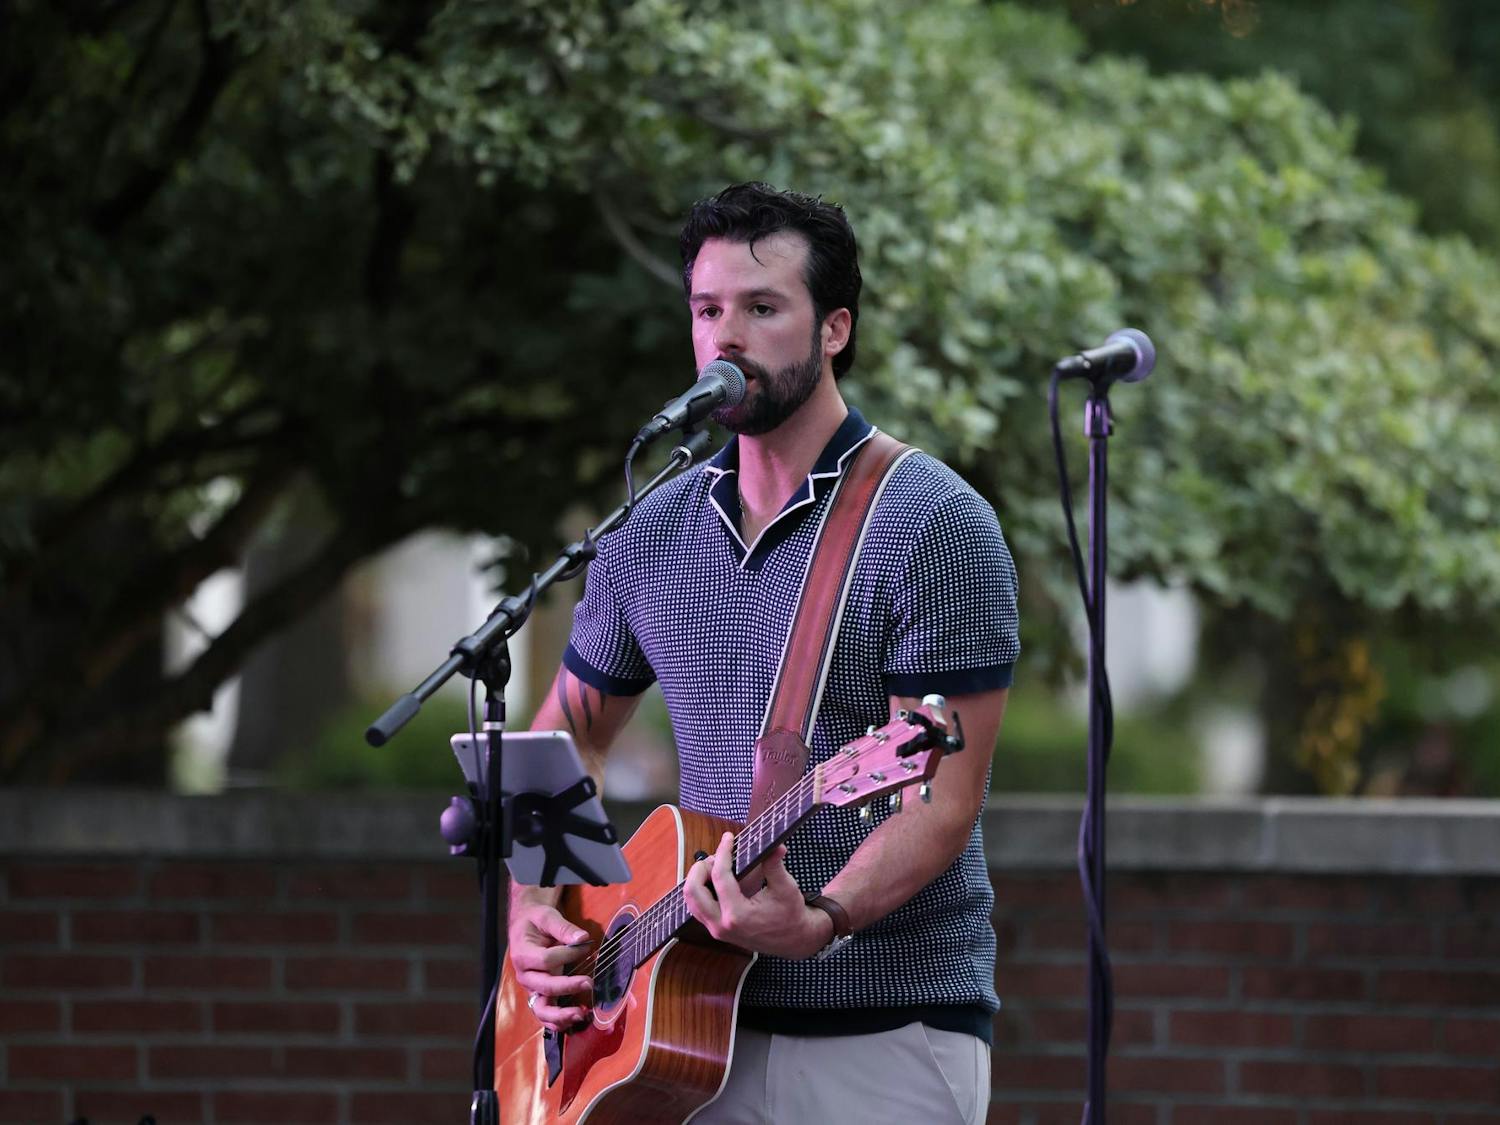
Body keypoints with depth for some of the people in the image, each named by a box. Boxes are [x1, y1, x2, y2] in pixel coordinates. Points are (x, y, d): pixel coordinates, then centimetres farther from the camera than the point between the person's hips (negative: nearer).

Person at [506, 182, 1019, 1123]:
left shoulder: (935, 527, -10)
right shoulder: (654, 532, 8)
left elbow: (944, 798, -16)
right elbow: (570, 735, 20)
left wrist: (822, 922, -31)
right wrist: (530, 908, 4)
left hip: (887, 1039, -5)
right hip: (701, 1027, 5)